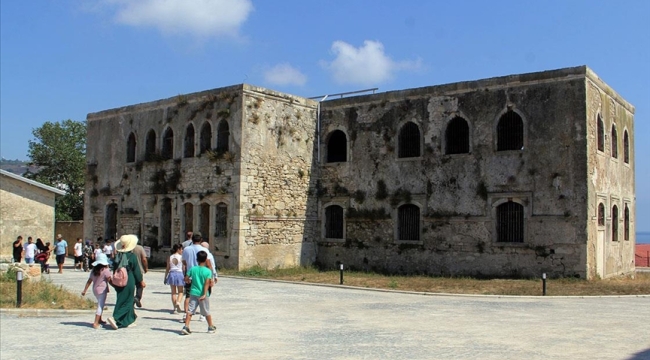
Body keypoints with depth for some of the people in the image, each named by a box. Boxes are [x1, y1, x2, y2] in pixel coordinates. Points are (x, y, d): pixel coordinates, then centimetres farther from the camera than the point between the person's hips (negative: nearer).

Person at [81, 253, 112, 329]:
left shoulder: (94, 270, 8)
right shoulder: (105, 270, -12)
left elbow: (89, 281, 9)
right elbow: (109, 281, -8)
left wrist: (84, 290, 13)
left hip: (95, 290, 8)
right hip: (102, 290, -8)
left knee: (100, 305, 24)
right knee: (100, 306, -7)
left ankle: (99, 320, 35)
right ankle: (95, 323, -13)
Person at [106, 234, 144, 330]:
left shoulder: (117, 256, 1)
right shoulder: (132, 256, -14)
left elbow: (114, 269, 8)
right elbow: (136, 270, -8)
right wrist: (141, 281, 3)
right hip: (129, 282, -6)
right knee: (126, 302, 2)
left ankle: (128, 320, 26)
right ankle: (115, 318, -12)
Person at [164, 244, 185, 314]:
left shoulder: (169, 258, 3)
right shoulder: (181, 257, -5)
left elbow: (167, 268, 4)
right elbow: (183, 268, -6)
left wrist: (165, 277, 11)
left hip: (172, 274, 3)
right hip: (179, 274, -3)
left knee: (173, 292, 11)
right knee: (180, 292, 9)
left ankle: (174, 308, 9)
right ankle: (178, 302, -17)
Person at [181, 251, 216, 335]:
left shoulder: (193, 269, 1)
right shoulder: (208, 271, -7)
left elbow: (186, 279, 1)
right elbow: (207, 283, -15)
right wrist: (204, 294, -17)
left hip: (193, 293, 2)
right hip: (203, 294, -2)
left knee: (190, 310, 3)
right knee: (207, 312, 11)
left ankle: (186, 327, -8)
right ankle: (211, 327, 23)